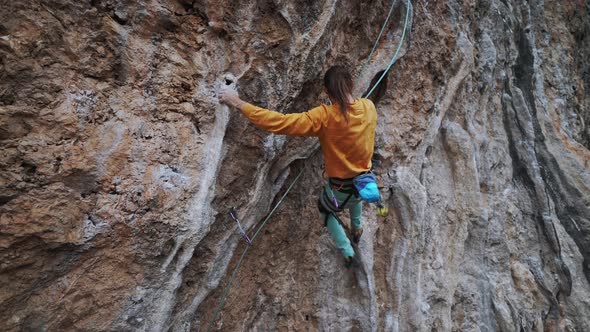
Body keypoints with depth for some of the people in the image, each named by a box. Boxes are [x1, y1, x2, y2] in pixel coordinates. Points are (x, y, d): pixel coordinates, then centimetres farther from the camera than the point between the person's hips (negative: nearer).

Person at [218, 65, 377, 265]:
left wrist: (238, 103, -26)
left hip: (341, 191, -4)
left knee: (326, 212, 32)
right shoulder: (369, 107, -15)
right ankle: (357, 228, 63)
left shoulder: (324, 117, -30)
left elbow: (279, 122, -32)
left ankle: (347, 251, 37)